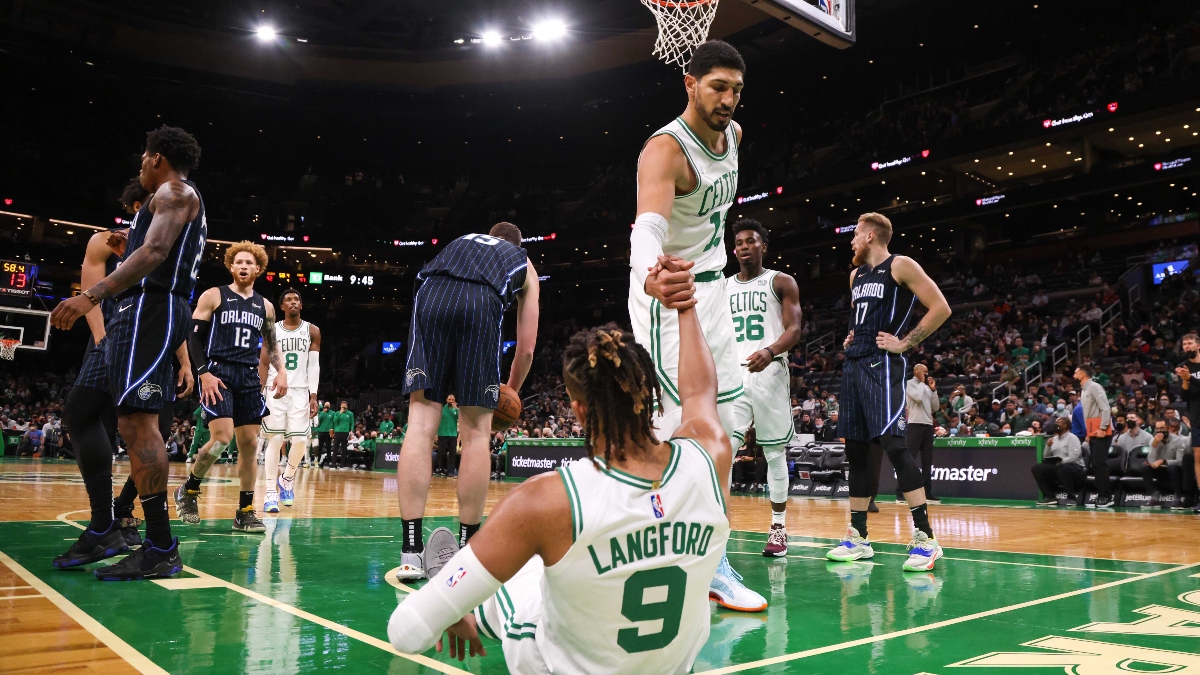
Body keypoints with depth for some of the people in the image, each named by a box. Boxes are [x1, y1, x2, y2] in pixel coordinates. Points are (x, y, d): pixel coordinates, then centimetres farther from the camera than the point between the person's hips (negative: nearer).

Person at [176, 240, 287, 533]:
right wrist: (204, 373, -13)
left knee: (249, 443, 1)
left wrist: (281, 371, 4)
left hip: (250, 378, 5)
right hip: (218, 374, -4)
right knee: (222, 438, -17)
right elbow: (193, 337, -2)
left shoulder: (265, 306, 13)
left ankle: (245, 512, 8)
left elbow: (272, 344, 21)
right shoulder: (213, 296, 1)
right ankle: (189, 489, 10)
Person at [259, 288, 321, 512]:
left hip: (300, 392, 1)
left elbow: (314, 366, 3)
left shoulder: (312, 331, 6)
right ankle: (271, 493, 1)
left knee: (300, 441, -6)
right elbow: (263, 364, 4)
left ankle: (287, 478, 21)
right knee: (274, 440, -4)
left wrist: (313, 396, -6)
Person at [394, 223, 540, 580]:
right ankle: (467, 551, 11)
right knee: (476, 431, 5)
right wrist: (509, 394, 44)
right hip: (481, 303, -2)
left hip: (430, 294, 2)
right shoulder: (524, 265, 34)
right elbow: (526, 349, 28)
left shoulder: (461, 240, 41)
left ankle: (411, 551, -3)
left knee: (421, 424, 0)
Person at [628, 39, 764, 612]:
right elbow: (648, 227, -41)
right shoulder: (665, 149, -22)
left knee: (724, 430, 8)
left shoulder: (733, 135, 5)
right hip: (670, 293, -8)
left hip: (712, 290, 9)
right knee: (678, 426, -13)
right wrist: (650, 278, -62)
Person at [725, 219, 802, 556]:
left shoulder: (781, 282, 4)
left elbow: (794, 329, -6)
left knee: (775, 453, 3)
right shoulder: (723, 288, 17)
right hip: (732, 375, 3)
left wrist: (769, 352, -25)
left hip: (768, 373, -3)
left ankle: (779, 528, 13)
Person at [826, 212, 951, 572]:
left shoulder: (901, 266, -4)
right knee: (856, 449, 8)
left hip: (882, 365, -8)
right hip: (853, 364, 8)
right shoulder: (856, 275, 19)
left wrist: (905, 343, -13)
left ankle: (925, 538, -13)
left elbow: (940, 308, -10)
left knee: (893, 444, -18)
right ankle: (858, 536, 15)